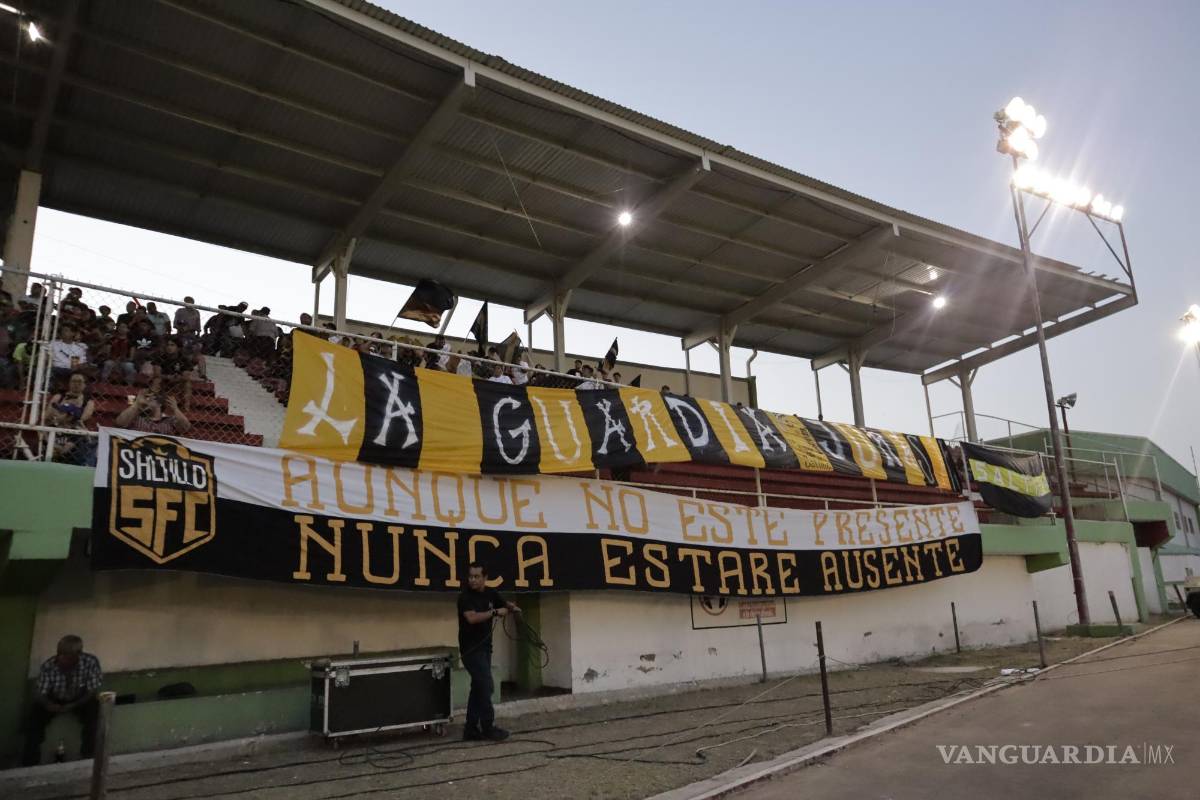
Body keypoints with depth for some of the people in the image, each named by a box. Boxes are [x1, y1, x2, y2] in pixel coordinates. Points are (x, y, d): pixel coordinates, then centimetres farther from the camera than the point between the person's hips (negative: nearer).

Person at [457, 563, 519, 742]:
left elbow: (505, 605, 18)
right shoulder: (465, 597, -14)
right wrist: (495, 612, -23)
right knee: (485, 686, -9)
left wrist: (512, 607, -5)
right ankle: (488, 727, 2)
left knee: (479, 687, 10)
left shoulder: (490, 593, 6)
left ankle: (471, 730, 16)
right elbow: (472, 617, -28)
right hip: (471, 649, -7)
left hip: (484, 647, 7)